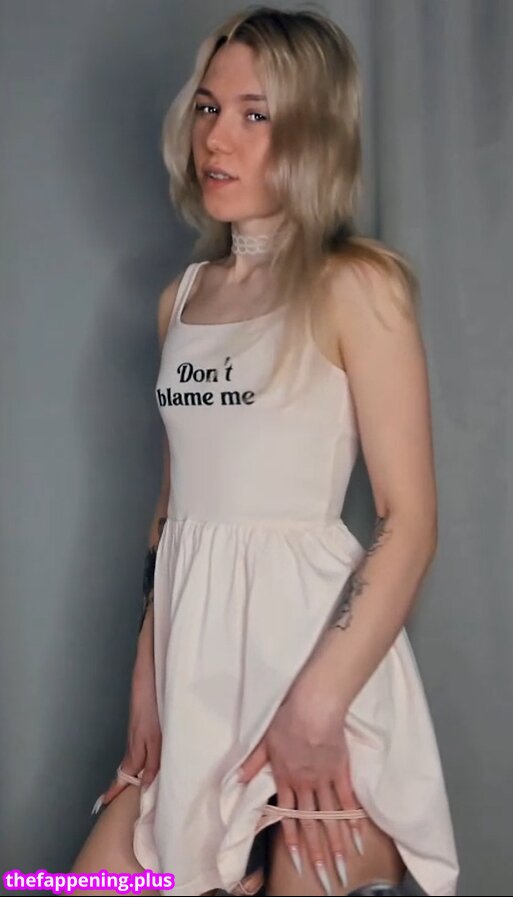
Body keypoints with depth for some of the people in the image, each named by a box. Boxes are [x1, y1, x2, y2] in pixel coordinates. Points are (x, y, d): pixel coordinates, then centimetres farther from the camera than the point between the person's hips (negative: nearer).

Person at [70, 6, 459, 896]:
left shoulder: (355, 286, -7)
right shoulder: (184, 296, 13)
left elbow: (411, 521, -13)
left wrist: (316, 708, -18)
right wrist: (148, 667, 9)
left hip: (317, 648, -6)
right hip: (195, 657, 6)